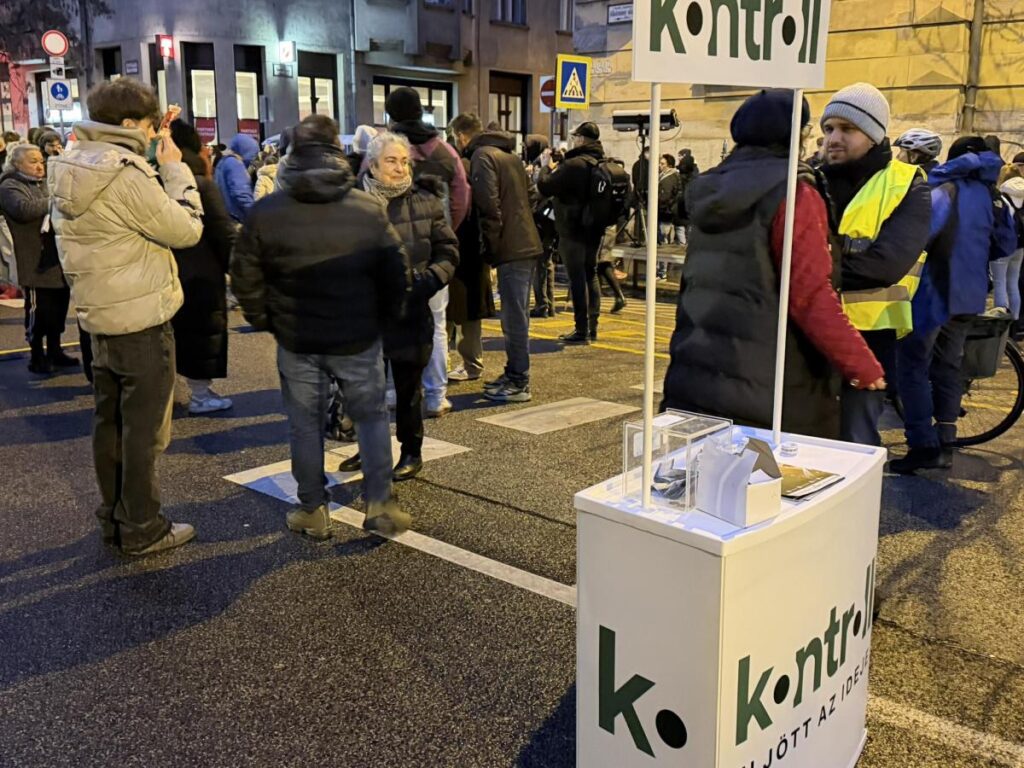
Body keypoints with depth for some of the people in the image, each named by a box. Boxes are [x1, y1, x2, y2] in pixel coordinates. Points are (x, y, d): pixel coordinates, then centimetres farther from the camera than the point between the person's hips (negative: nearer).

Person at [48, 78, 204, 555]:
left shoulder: (71, 167, 8)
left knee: (109, 420, 16)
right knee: (144, 427, 1)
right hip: (142, 319, -9)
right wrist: (174, 168, -8)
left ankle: (113, 518, 28)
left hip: (99, 315, 9)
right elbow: (187, 229, -17)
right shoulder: (125, 175, -21)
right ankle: (142, 529, 11)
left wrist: (158, 170, 7)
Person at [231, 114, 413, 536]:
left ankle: (312, 510, 21)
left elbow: (245, 276, -2)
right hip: (358, 339, 0)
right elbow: (396, 272, -3)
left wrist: (264, 320, 12)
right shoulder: (369, 209, -6)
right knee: (371, 416, 14)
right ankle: (379, 504, 12)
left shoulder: (265, 212, -6)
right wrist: (386, 316, 11)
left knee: (305, 424, 13)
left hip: (296, 340, 0)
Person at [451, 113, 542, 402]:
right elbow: (531, 195, 22)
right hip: (526, 244, 9)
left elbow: (489, 205, -19)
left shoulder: (482, 156, -9)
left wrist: (490, 244, -10)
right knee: (517, 314, 16)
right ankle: (514, 373, 25)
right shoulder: (509, 155, 19)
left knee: (514, 316, -5)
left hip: (510, 249, -9)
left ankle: (518, 383, 1)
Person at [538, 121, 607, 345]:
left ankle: (582, 330, -3)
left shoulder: (574, 165, -18)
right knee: (590, 275, 15)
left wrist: (549, 168, 2)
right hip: (595, 229, 8)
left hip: (573, 230, -8)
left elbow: (545, 187, -16)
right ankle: (592, 327, 21)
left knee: (577, 278, -4)